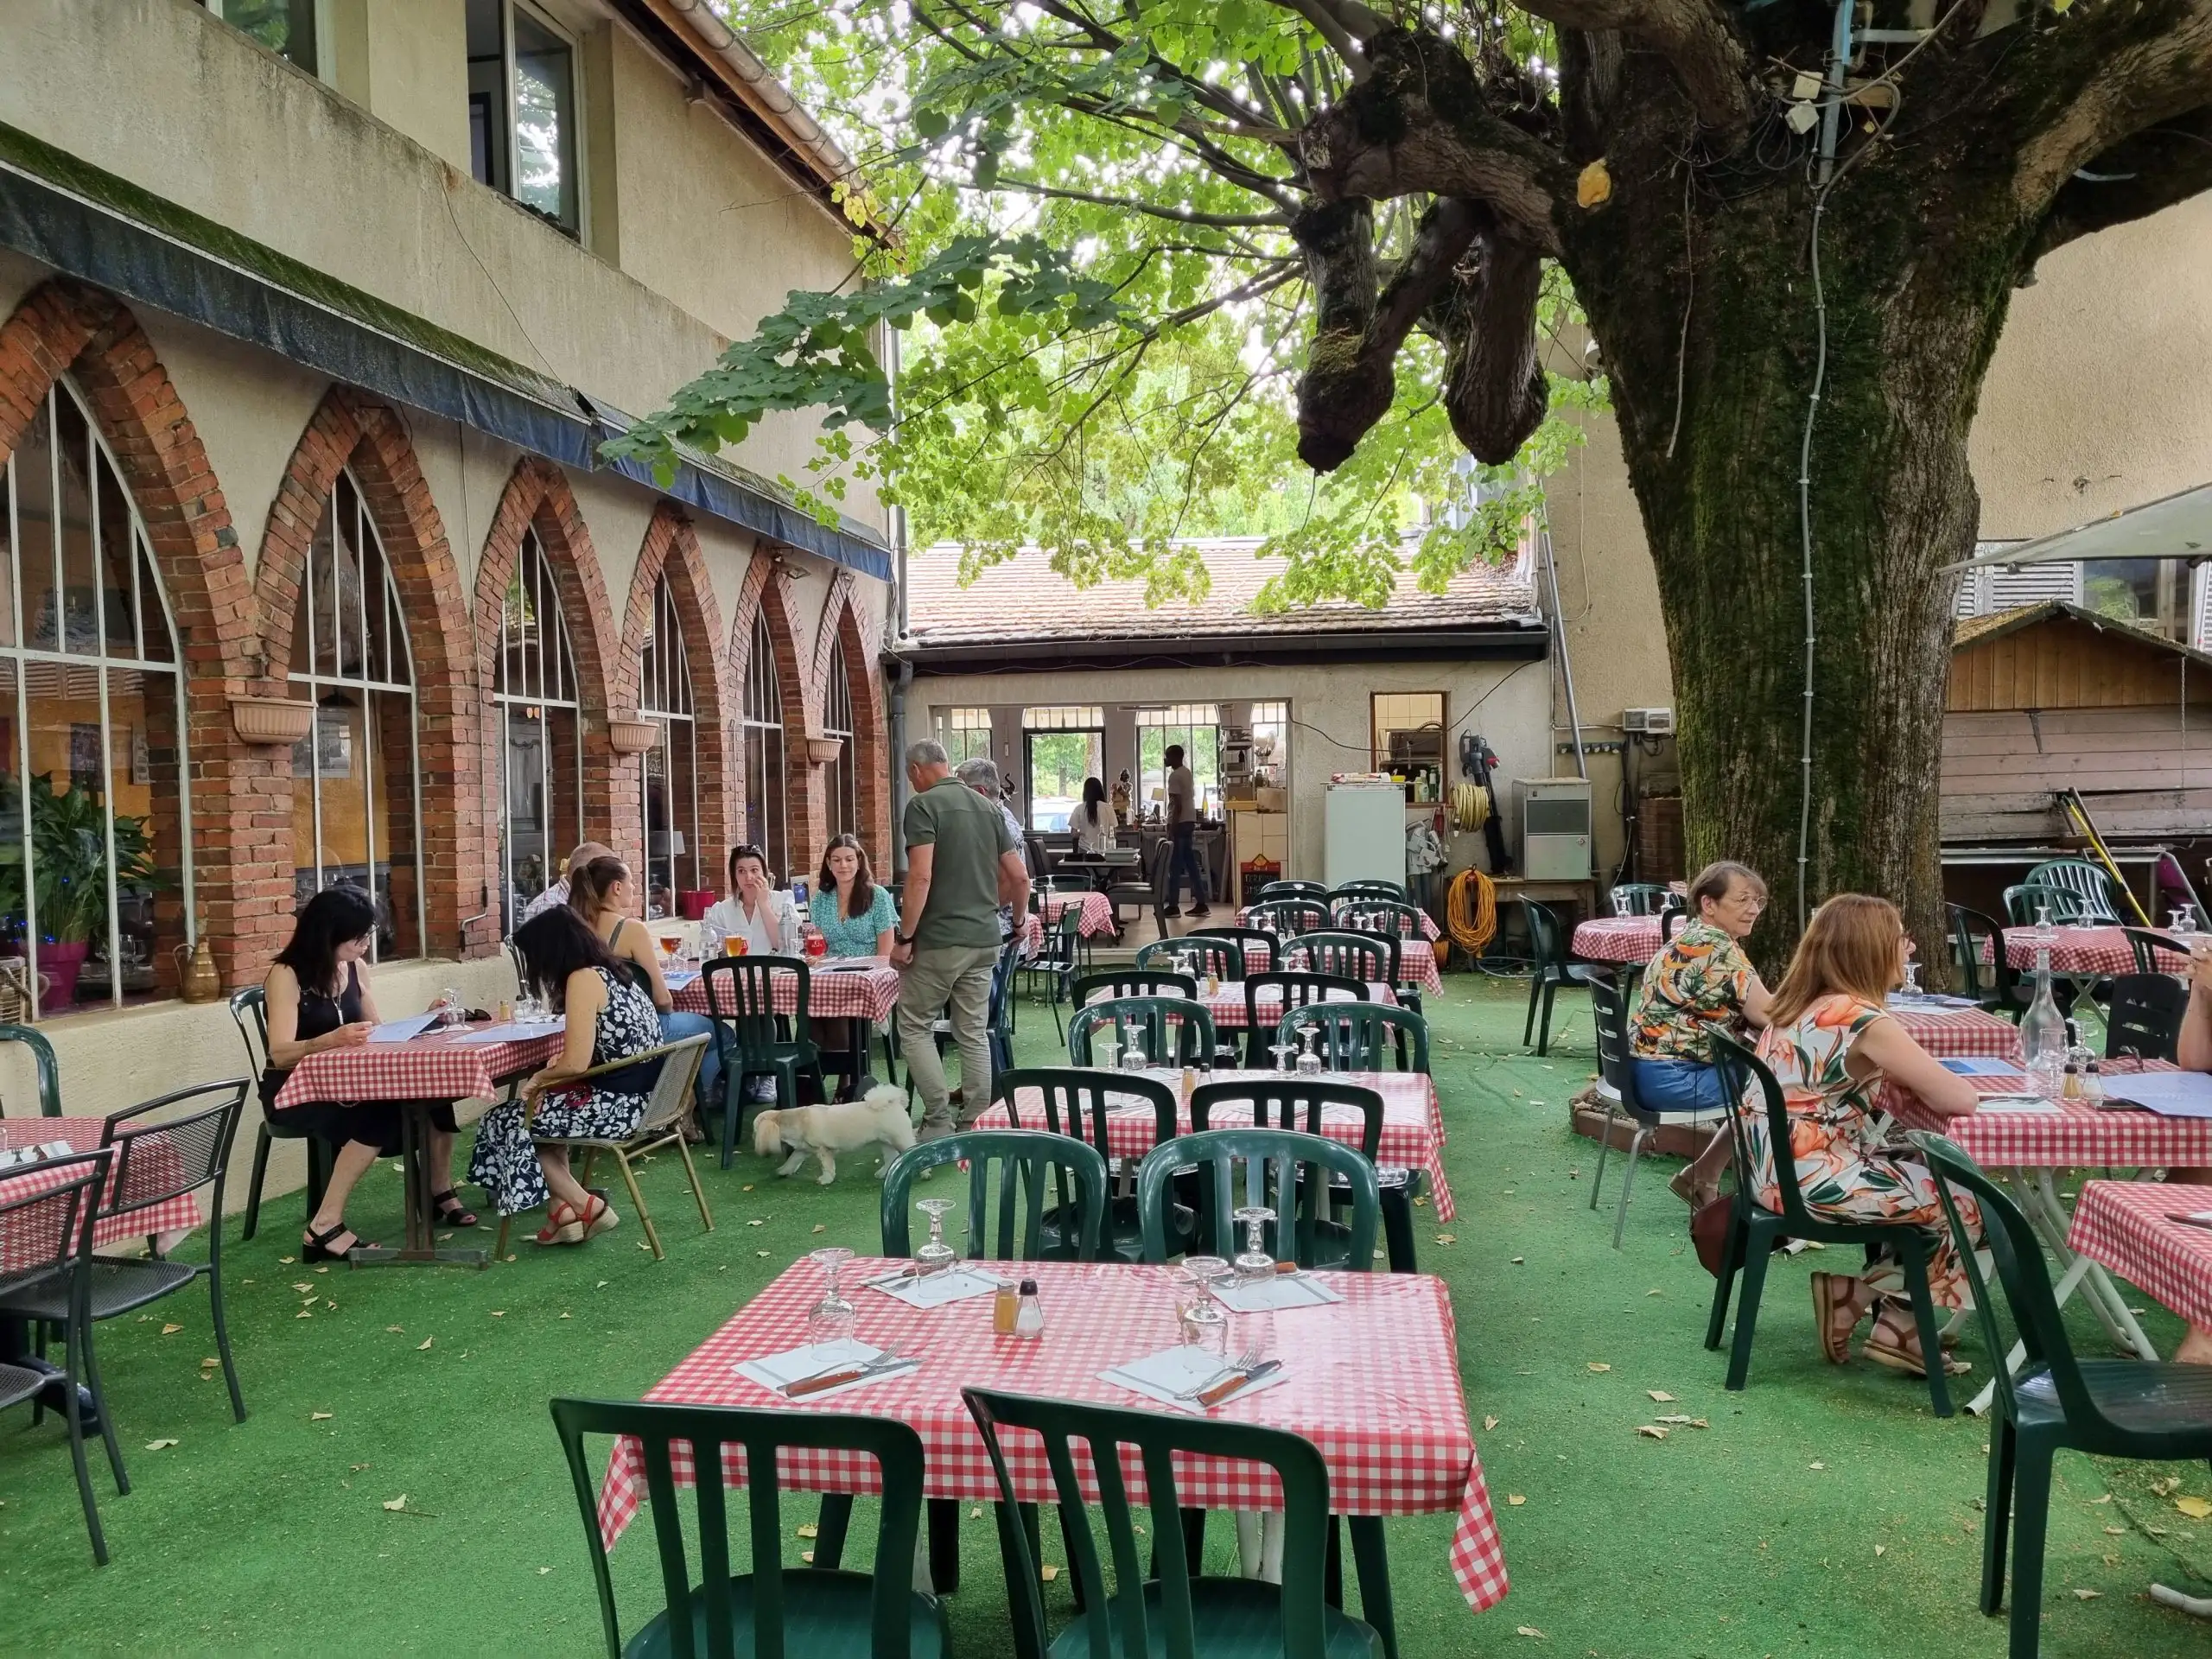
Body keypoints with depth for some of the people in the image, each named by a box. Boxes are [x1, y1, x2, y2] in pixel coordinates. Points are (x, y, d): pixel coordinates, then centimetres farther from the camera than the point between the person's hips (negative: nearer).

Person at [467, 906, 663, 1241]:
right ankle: (563, 1208, 17)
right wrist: (548, 1077, 7)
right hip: (641, 1099, 9)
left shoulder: (583, 978, -14)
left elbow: (576, 1065, -20)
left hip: (618, 1106, -9)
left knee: (507, 1120, 10)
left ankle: (584, 1206, 9)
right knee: (545, 1105, 26)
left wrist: (539, 1078, -1)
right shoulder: (611, 971, 14)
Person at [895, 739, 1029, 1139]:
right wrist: (1001, 911, 31)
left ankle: (939, 1123, 2)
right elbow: (1018, 876, 13)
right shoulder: (988, 808, 11)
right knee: (975, 1034, 11)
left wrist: (904, 937, -14)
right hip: (984, 939, 6)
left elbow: (920, 877, -20)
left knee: (915, 1027, 8)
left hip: (938, 940, -6)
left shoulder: (923, 805, -9)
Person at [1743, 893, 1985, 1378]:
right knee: (1963, 1207, 5)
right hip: (1813, 1180, -9)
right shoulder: (1862, 1019, -18)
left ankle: (1897, 1331, 20)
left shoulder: (1799, 1005, 8)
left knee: (1932, 1177, 22)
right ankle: (1849, 1297, 11)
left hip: (1779, 1168, 9)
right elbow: (1961, 1100, -17)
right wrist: (1923, 1086, 4)